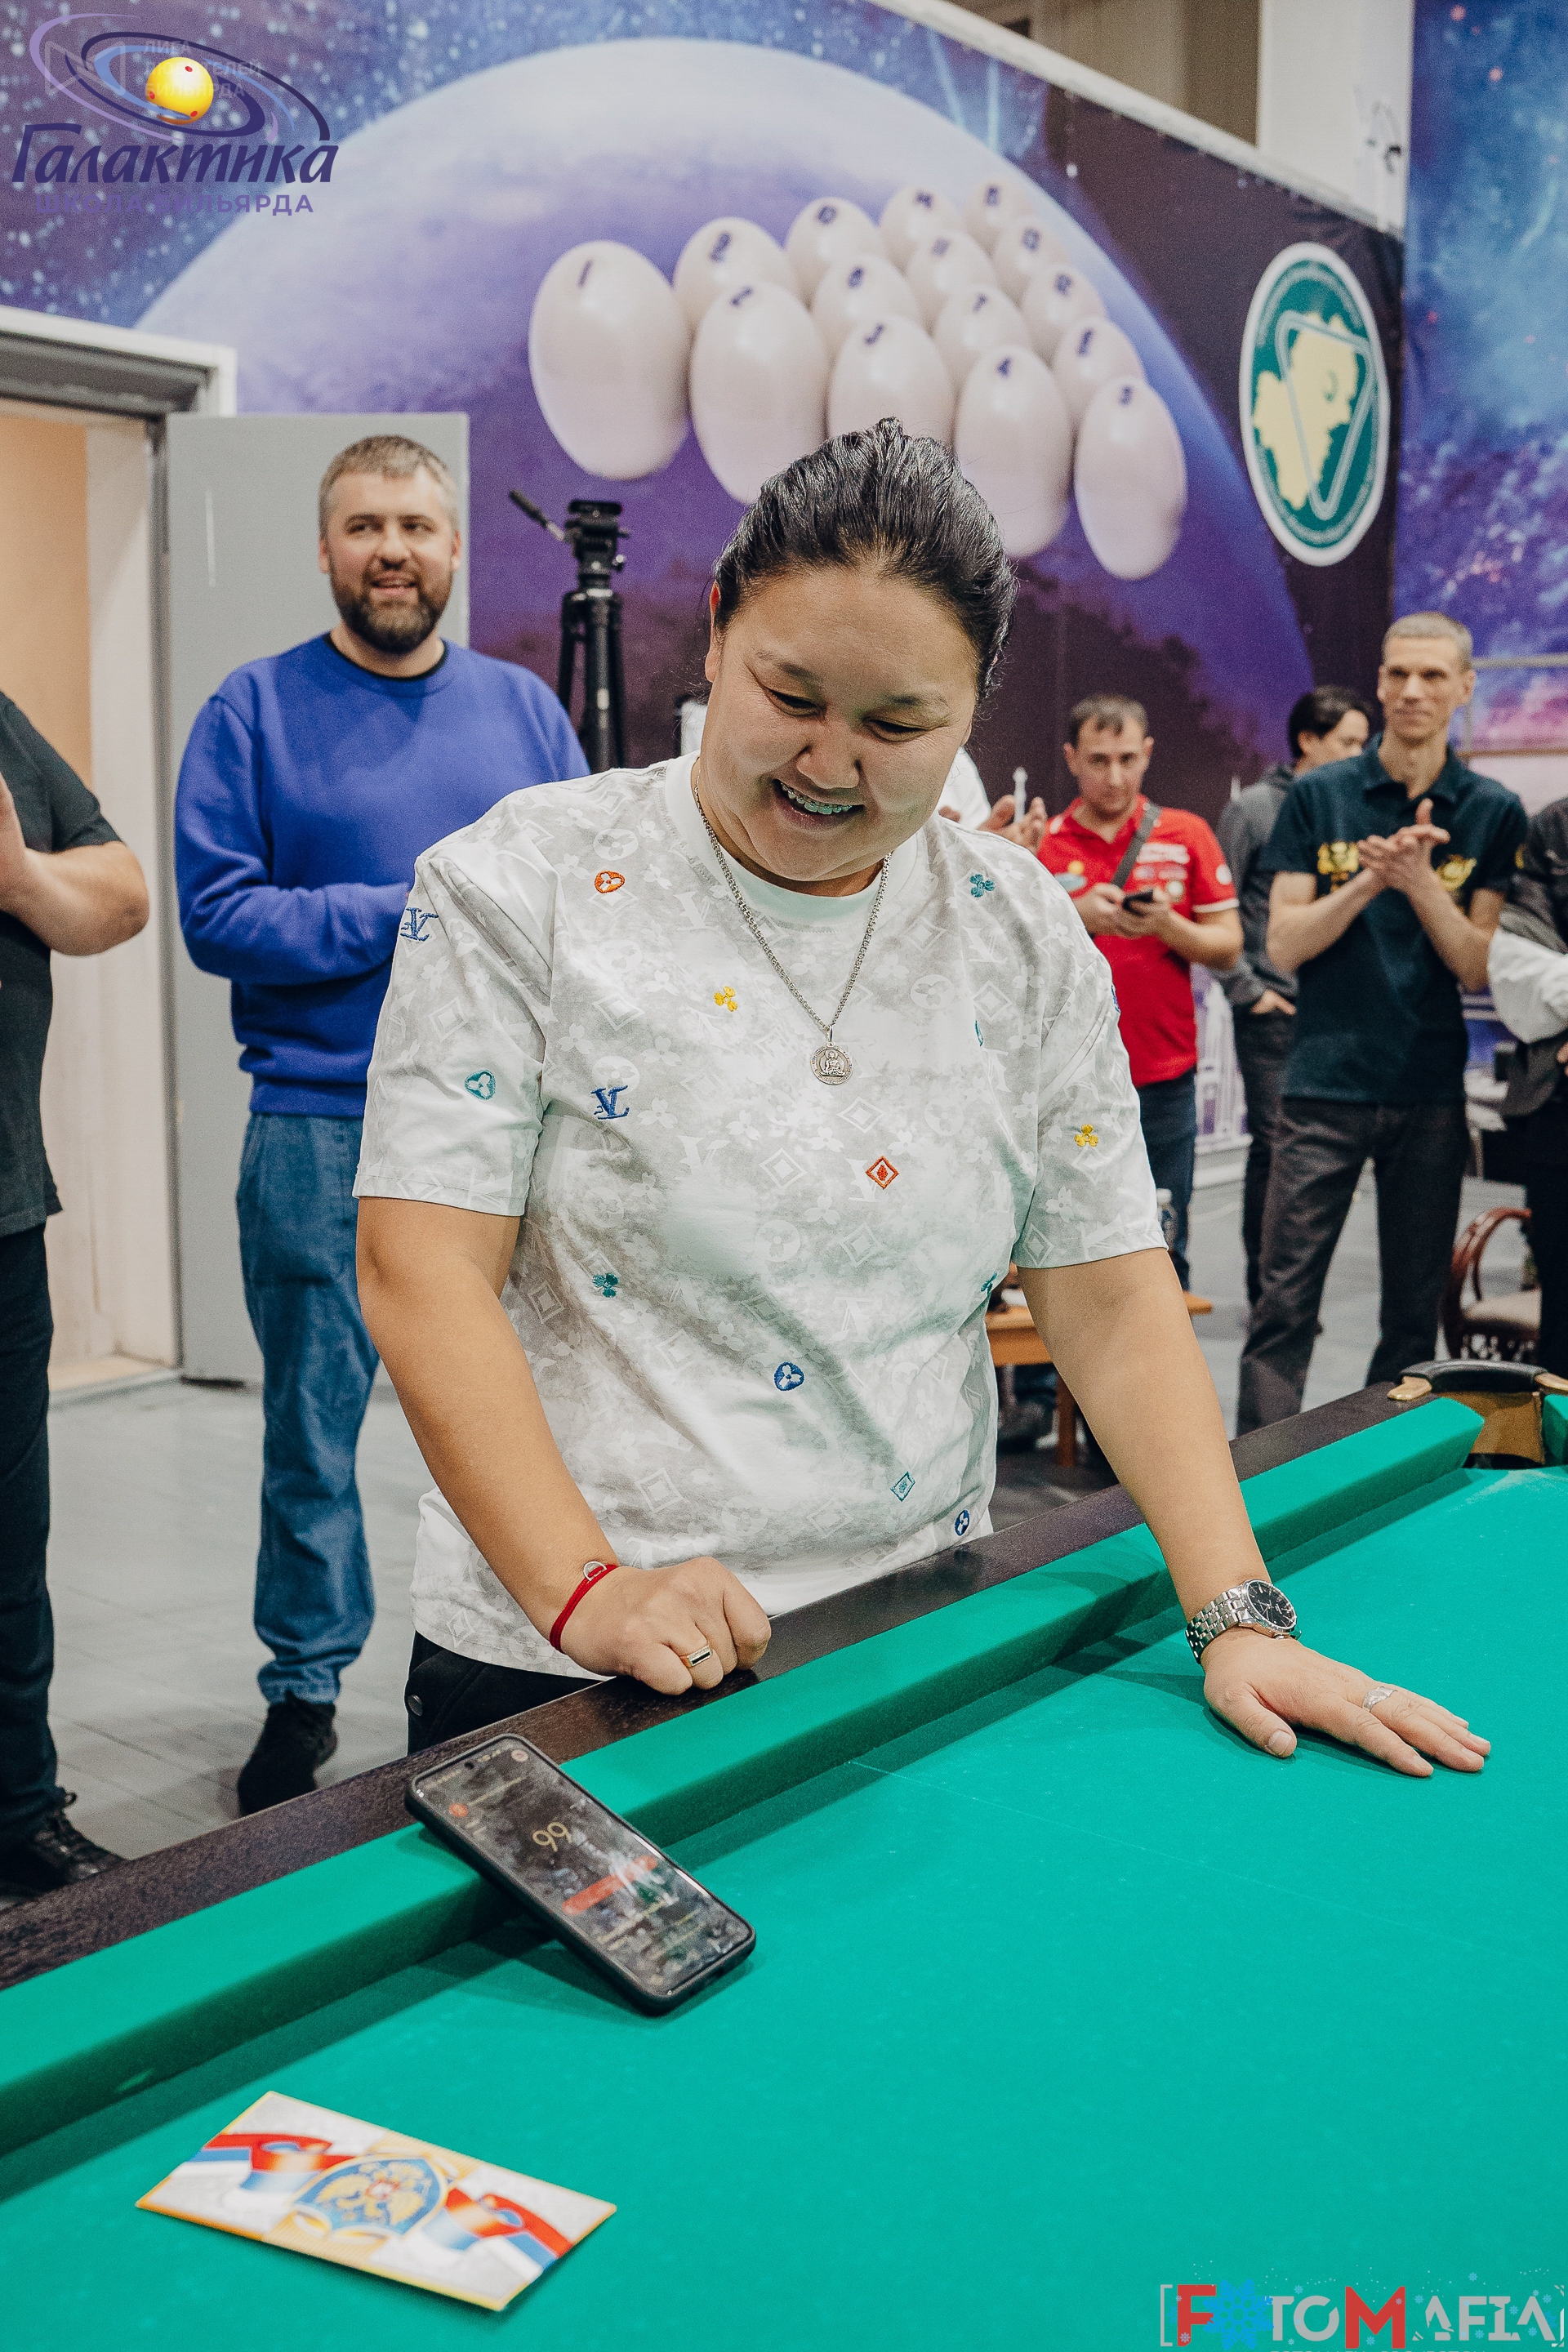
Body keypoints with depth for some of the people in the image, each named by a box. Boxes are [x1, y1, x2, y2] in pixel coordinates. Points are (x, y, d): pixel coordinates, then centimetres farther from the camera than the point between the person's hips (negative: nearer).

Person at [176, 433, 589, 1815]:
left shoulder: (526, 710, 12)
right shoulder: (256, 712, 1)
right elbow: (216, 914, -7)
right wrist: (409, 914, -13)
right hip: (323, 1130, -2)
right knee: (316, 1421, 5)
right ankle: (306, 1688, 21)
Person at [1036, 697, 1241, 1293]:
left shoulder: (1186, 835, 7)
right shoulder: (1040, 843, 6)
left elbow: (1227, 948, 5)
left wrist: (1167, 925, -13)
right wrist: (1075, 919, -13)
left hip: (1164, 1080, 1)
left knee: (1162, 1253, 4)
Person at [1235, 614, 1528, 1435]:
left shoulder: (1494, 813, 5)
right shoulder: (1317, 797, 4)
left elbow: (1480, 967, -1)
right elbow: (1283, 943, -2)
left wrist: (1421, 880, -15)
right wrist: (1369, 880, -16)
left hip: (1431, 1091, 2)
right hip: (1325, 1086, -1)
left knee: (1415, 1314, 9)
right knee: (1283, 1306, -3)